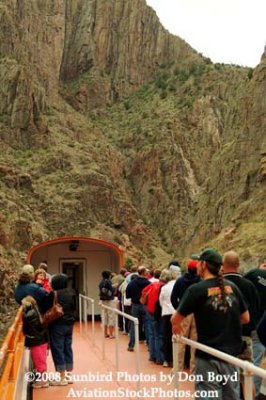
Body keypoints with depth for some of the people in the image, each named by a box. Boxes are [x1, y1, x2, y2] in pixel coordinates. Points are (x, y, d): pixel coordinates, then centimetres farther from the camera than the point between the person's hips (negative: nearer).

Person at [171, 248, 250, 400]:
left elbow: (175, 320, -7)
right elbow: (246, 318, 10)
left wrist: (177, 328, 15)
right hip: (232, 353, 5)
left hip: (208, 355, -5)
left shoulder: (196, 289, -13)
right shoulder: (232, 287, 1)